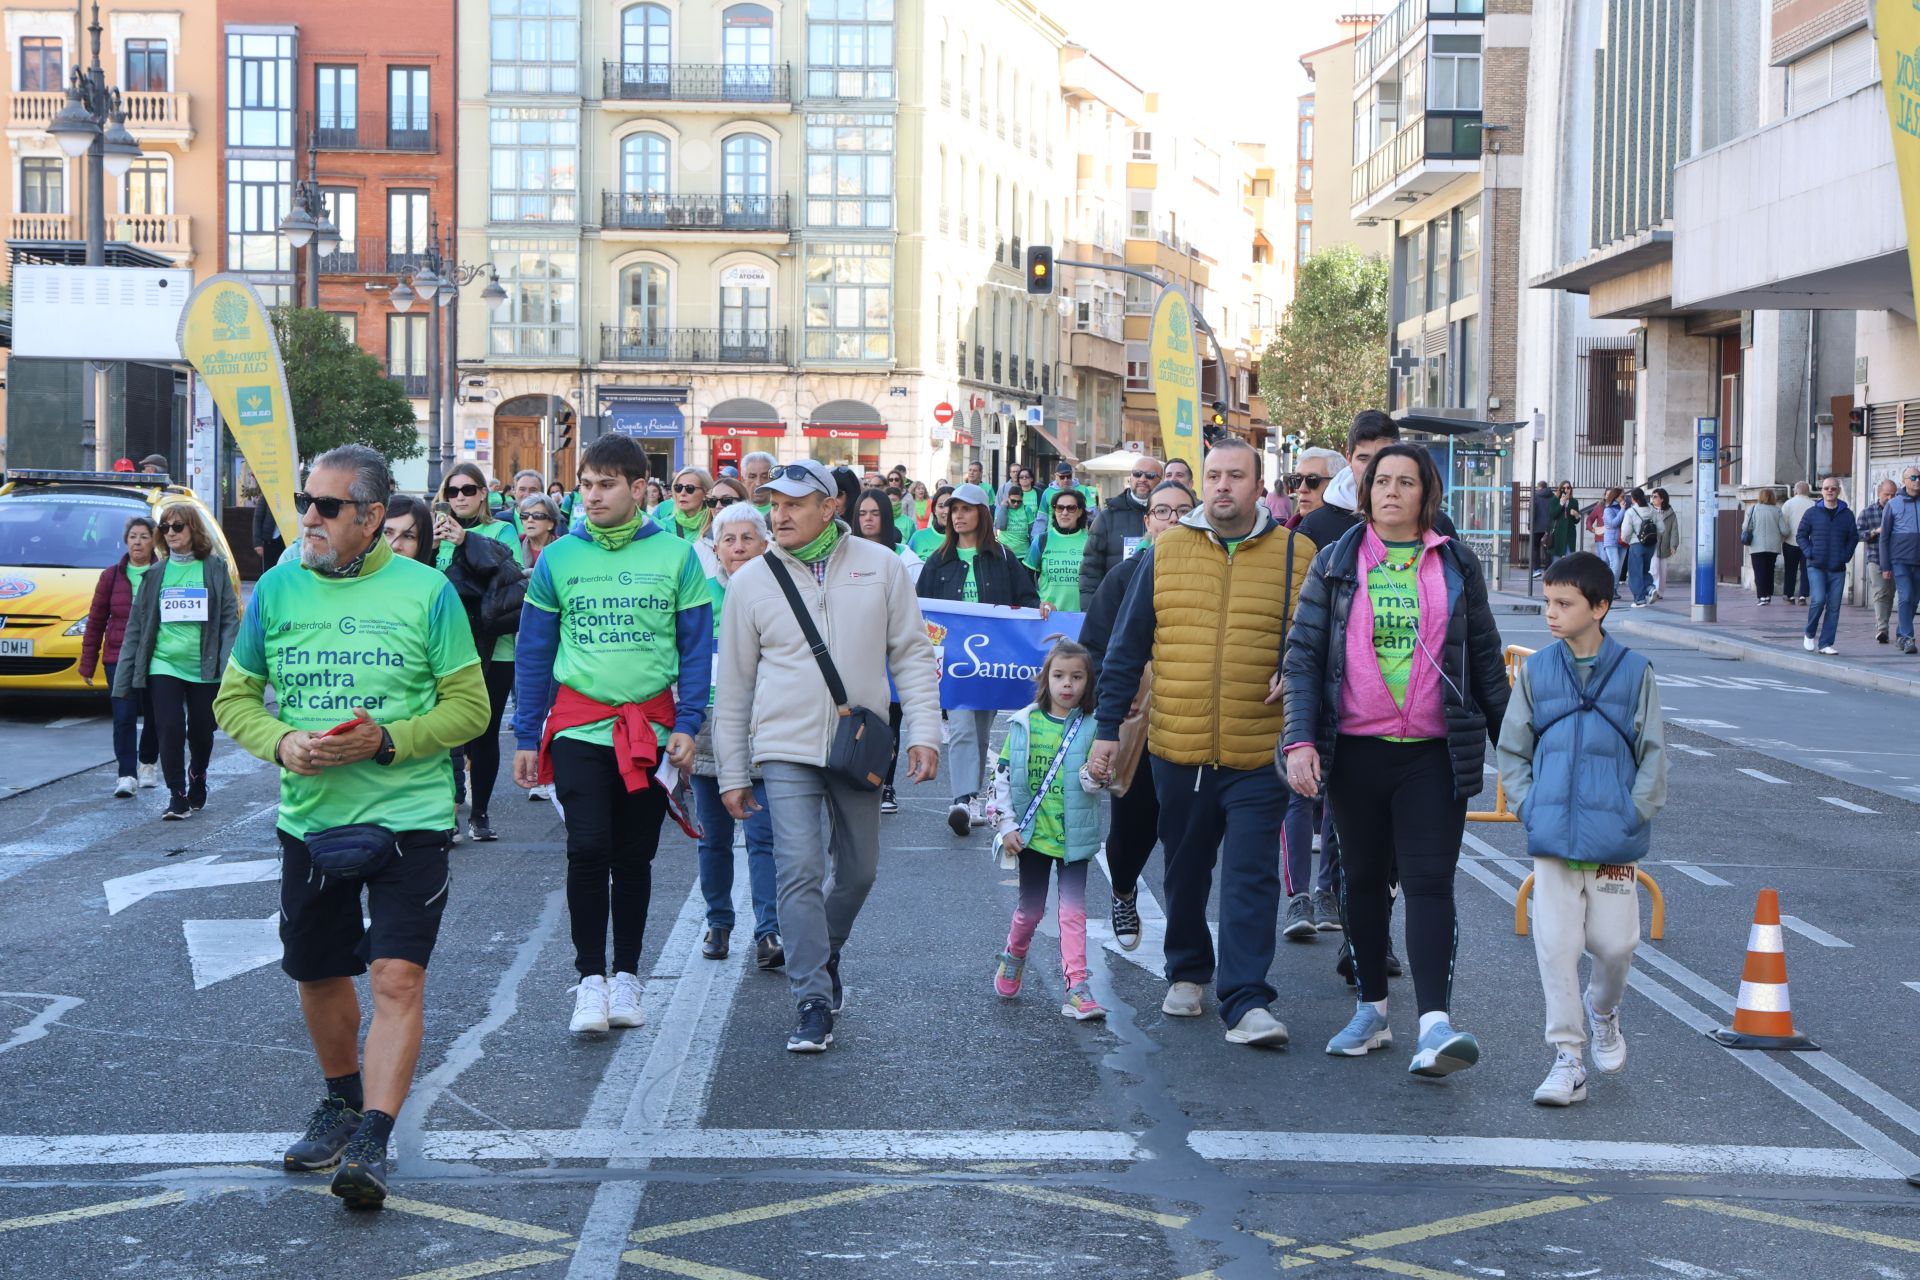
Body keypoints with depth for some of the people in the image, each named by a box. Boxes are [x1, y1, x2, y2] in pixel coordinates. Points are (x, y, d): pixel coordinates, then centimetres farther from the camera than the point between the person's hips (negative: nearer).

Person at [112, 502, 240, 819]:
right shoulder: (155, 574, 8)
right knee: (170, 728, -10)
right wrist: (125, 674, 2)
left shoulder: (215, 568, 2)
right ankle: (177, 796, -2)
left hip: (204, 668, -1)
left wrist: (229, 665, -12)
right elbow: (136, 625, 8)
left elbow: (230, 618, -1)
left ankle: (197, 778, 36)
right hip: (164, 664, 1)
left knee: (201, 731, 9)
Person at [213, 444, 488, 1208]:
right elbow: (234, 698, 8)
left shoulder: (426, 592, -6)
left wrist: (386, 742, -18)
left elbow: (469, 706, -4)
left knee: (398, 978, -14)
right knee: (319, 975, 16)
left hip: (408, 819, -4)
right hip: (309, 818, 4)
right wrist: (282, 743, -12)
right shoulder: (277, 589, 3)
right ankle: (341, 1103, 39)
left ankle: (372, 1142, -13)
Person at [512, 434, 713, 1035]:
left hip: (652, 730, 0)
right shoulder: (558, 558, 2)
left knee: (634, 856, 9)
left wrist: (687, 725, -7)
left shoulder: (676, 556, 0)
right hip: (579, 727, 0)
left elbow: (696, 647, 2)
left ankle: (626, 975, 21)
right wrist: (525, 737, 3)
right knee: (588, 850, -10)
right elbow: (533, 653, 6)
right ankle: (590, 979, 0)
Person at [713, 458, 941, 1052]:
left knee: (858, 870, 12)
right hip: (787, 748, -1)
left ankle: (825, 953, 39)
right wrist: (733, 773, 6)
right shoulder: (751, 581, 2)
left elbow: (912, 653, 5)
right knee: (800, 871, -11)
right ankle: (814, 1002, -7)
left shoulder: (880, 566, 1)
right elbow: (734, 686, 6)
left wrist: (924, 730, -5)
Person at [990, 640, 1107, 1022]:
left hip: (1073, 835, -1)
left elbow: (1093, 785, -7)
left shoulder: (1091, 728, -4)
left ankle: (1077, 987, -5)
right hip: (1031, 833, 1)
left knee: (1073, 908, -5)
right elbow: (1002, 777, 2)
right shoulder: (1023, 724, -1)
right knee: (1031, 908, 12)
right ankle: (1013, 958, 40)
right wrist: (1008, 826, -3)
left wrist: (1095, 775, -30)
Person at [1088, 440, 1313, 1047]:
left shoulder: (1296, 554, 1)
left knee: (1251, 878, -8)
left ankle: (1246, 1003, -8)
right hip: (1177, 748, 2)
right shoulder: (1165, 552, 5)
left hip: (1259, 753, -2)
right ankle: (1186, 973, 34)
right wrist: (1108, 728, 6)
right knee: (1185, 871, 15)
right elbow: (1126, 649, 8)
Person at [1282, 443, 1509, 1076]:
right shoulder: (1335, 564, 5)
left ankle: (1435, 1024, -19)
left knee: (1429, 881, -10)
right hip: (1356, 750, 1)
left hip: (1435, 754, -1)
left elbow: (1485, 659, 12)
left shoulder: (1457, 566, 7)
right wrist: (1300, 739, -11)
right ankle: (1371, 1011, 23)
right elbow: (1303, 654, 1)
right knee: (1363, 879, 11)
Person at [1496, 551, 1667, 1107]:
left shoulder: (1634, 671, 0)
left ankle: (1603, 1010, 35)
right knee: (1556, 942, -5)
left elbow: (1653, 751, 4)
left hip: (1613, 837, -1)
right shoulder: (1536, 671, 4)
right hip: (1553, 835, 1)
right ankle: (1567, 1058, 2)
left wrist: (1636, 813, -4)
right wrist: (1528, 806, -1)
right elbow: (1511, 748, 10)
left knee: (1615, 941, 1)